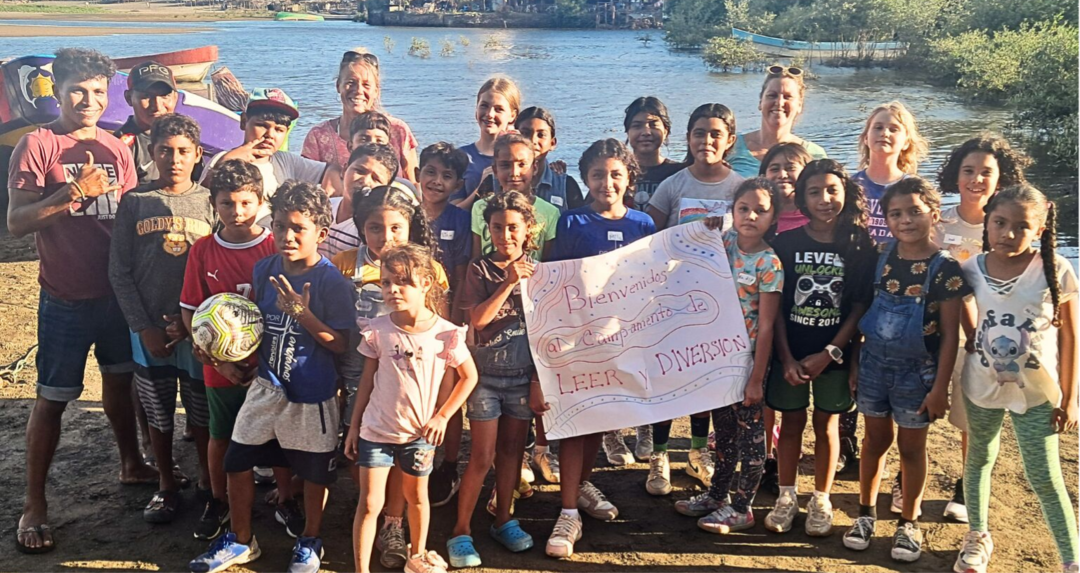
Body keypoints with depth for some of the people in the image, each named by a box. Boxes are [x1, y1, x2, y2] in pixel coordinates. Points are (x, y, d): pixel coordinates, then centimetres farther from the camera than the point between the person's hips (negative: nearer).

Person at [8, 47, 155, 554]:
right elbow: (16, 222, -15)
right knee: (52, 398, 1)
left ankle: (132, 465, 38)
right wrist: (74, 191, -26)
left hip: (117, 290, 5)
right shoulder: (37, 144, -10)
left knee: (119, 379, 20)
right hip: (66, 298, -5)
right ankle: (34, 503, 12)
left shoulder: (116, 149, 5)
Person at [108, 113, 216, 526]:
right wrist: (144, 327, -6)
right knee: (158, 414, 12)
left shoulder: (210, 202, -1)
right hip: (149, 329, 1)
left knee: (203, 414, 8)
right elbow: (119, 271, 1)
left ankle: (207, 482, 28)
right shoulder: (135, 202, 1)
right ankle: (167, 487, 29)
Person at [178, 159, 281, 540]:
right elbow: (190, 310, 0)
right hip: (222, 366, 1)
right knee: (221, 436, 16)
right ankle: (218, 503, 35)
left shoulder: (277, 247, -9)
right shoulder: (203, 250, -4)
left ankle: (286, 500, 31)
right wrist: (215, 357, -10)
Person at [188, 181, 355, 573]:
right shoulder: (265, 269, -1)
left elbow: (340, 344, -17)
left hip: (312, 393, -5)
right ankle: (241, 540, 31)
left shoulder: (332, 282, -18)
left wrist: (302, 313, -27)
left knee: (313, 471, 12)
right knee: (237, 461, 10)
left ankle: (309, 542, 35)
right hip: (267, 385, 5)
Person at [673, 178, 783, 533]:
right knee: (723, 427, 19)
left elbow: (766, 325, -15)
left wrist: (756, 378, -16)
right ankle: (717, 496, 34)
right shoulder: (725, 244, 0)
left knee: (749, 430, 7)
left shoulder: (769, 263, -15)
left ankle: (742, 507, 20)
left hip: (749, 358, -6)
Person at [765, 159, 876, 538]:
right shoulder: (786, 243, -3)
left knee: (826, 424, 10)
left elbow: (860, 306, -5)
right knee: (792, 422, 10)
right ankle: (787, 497, 24)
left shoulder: (860, 247, -4)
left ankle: (821, 502, 23)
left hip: (835, 354, 0)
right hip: (791, 353, 0)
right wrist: (786, 358, -10)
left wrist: (829, 354, -11)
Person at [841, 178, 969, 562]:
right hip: (874, 362, 3)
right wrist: (855, 360, 4)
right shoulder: (881, 258, -2)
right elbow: (864, 311, 5)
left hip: (916, 370, -3)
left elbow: (950, 334, -11)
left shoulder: (945, 268, -13)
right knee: (875, 440, 16)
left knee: (911, 446, 11)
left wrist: (939, 387, -12)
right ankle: (866, 513, 31)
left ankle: (909, 523, 28)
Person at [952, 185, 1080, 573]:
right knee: (979, 460, 19)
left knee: (1045, 479, 1)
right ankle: (978, 537, 39)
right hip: (981, 385, 3)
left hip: (1036, 391, -3)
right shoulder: (971, 270, -9)